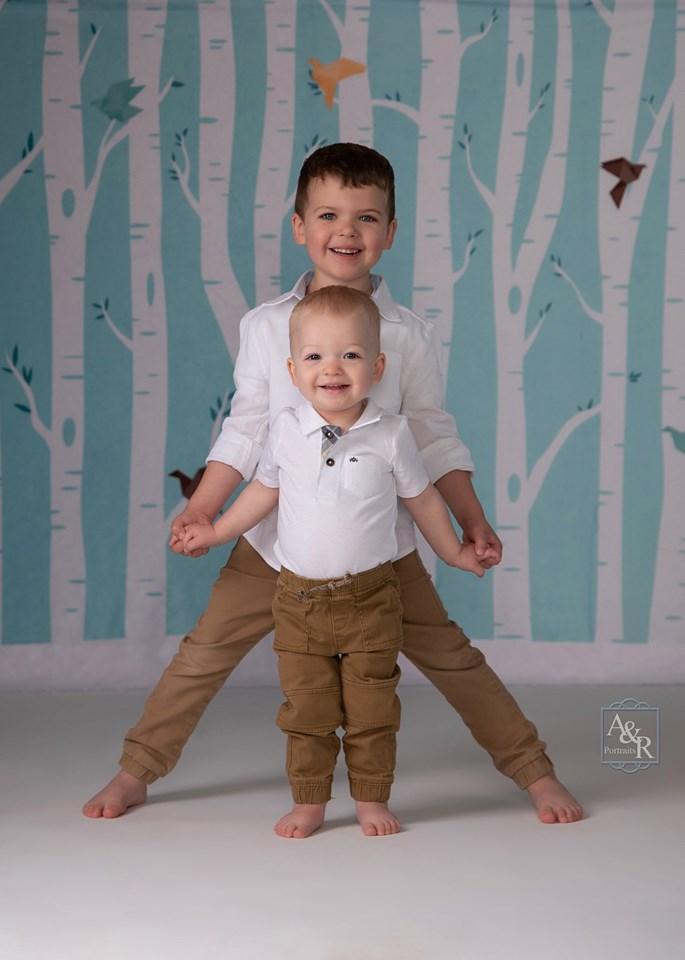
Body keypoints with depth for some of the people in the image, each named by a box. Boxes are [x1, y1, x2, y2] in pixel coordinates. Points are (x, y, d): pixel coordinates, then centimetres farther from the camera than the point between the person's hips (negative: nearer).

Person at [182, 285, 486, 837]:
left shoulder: (391, 435, -7)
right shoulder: (287, 430, -4)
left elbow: (421, 498, 8)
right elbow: (266, 489, 14)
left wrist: (454, 551, 17)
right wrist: (216, 532, 19)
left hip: (370, 599, -1)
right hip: (299, 598, 1)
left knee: (371, 709, 6)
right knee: (306, 709, 7)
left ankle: (372, 798, 21)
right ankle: (309, 802, 19)